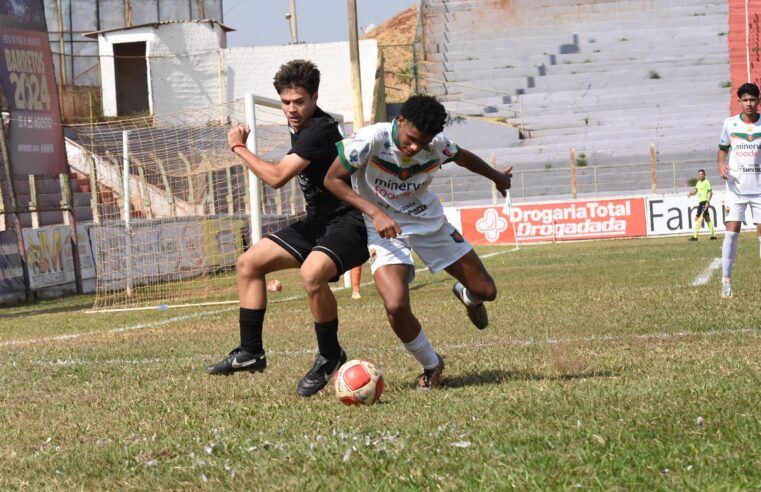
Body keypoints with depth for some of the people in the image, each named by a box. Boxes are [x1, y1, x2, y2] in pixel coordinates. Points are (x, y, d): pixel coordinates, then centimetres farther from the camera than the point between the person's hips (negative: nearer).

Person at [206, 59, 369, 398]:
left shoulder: (320, 129, -20)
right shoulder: (301, 129, 10)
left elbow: (276, 176, -21)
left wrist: (239, 148, -10)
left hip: (346, 224, -11)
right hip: (318, 222, 11)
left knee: (312, 274, -37)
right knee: (249, 263, 11)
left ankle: (330, 357, -15)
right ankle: (250, 353, 16)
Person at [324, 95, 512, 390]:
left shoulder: (438, 145, -16)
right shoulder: (371, 140, -28)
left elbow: (463, 158, 8)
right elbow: (333, 180, -20)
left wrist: (497, 177, 28)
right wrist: (375, 213, -31)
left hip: (430, 221, 4)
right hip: (385, 228, -3)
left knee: (486, 291, 6)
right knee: (396, 306, -27)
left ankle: (466, 296, 48)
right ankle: (431, 366, 2)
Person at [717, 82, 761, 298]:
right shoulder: (730, 124, 1)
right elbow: (722, 150, 10)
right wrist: (721, 165, -10)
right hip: (736, 188, 0)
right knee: (732, 232, -8)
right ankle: (726, 281, -4)